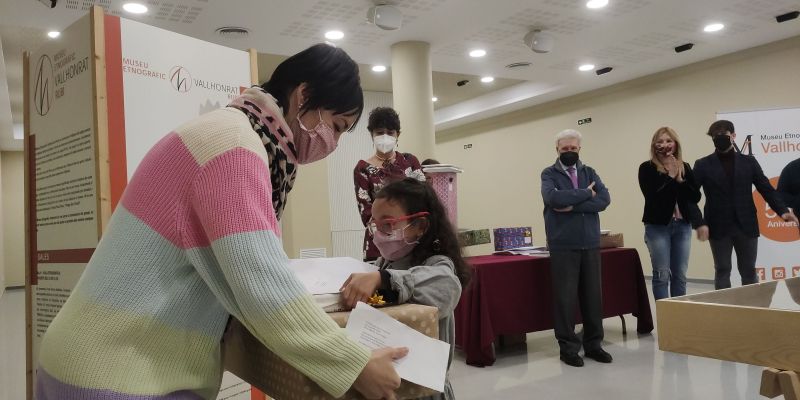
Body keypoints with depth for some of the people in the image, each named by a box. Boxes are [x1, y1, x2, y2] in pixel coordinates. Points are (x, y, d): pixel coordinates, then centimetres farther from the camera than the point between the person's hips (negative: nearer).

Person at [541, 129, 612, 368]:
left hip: (591, 244, 4)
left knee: (593, 295, 9)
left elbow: (604, 200, -4)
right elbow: (553, 197, -19)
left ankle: (593, 344, 23)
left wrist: (573, 206, -14)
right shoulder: (549, 174, 2)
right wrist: (585, 194, -10)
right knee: (565, 297, 1)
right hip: (563, 245, -3)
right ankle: (568, 347, 12)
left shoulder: (589, 173, 12)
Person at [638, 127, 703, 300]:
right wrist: (670, 177, -11)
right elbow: (653, 196, -15)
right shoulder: (647, 168, -3)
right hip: (658, 226, -4)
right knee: (661, 275, -2)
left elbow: (696, 196, 3)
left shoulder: (685, 167, 10)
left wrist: (680, 180, -10)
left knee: (680, 275, 9)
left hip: (682, 226, 4)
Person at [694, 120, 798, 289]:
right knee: (722, 271, 6)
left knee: (749, 271, 10)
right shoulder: (703, 165, 0)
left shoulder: (749, 162, 6)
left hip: (746, 226, 2)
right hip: (719, 228, -2)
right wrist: (699, 223, -17)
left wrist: (783, 210, -12)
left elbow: (767, 189, 4)